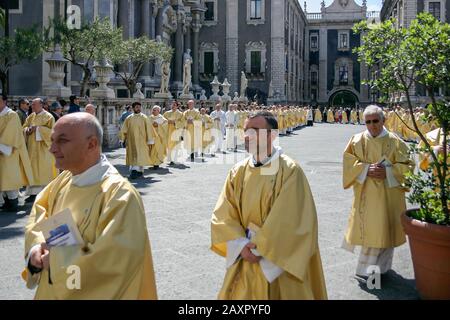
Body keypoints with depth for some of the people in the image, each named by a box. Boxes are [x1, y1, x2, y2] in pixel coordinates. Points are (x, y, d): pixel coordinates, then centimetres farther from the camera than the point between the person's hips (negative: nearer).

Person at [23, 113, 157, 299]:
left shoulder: (120, 194, -27)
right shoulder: (64, 179, -2)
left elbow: (117, 261, -31)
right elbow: (39, 212, 9)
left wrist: (57, 261, -22)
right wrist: (37, 246, -12)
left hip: (92, 293, -6)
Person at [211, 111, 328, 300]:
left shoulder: (290, 171, -14)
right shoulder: (238, 172, 2)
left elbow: (291, 220, -19)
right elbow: (223, 216, -2)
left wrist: (259, 247, -16)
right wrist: (241, 245, -16)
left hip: (279, 261, -4)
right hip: (245, 258, 4)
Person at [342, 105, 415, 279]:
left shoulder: (395, 142, -2)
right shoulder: (357, 141, 1)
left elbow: (408, 166, -2)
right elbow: (349, 164, -2)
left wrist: (387, 172, -16)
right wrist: (366, 169, -17)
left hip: (389, 194, 0)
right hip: (366, 194, 0)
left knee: (385, 230, 5)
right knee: (369, 230, 2)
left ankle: (380, 267, 22)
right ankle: (368, 268, 20)